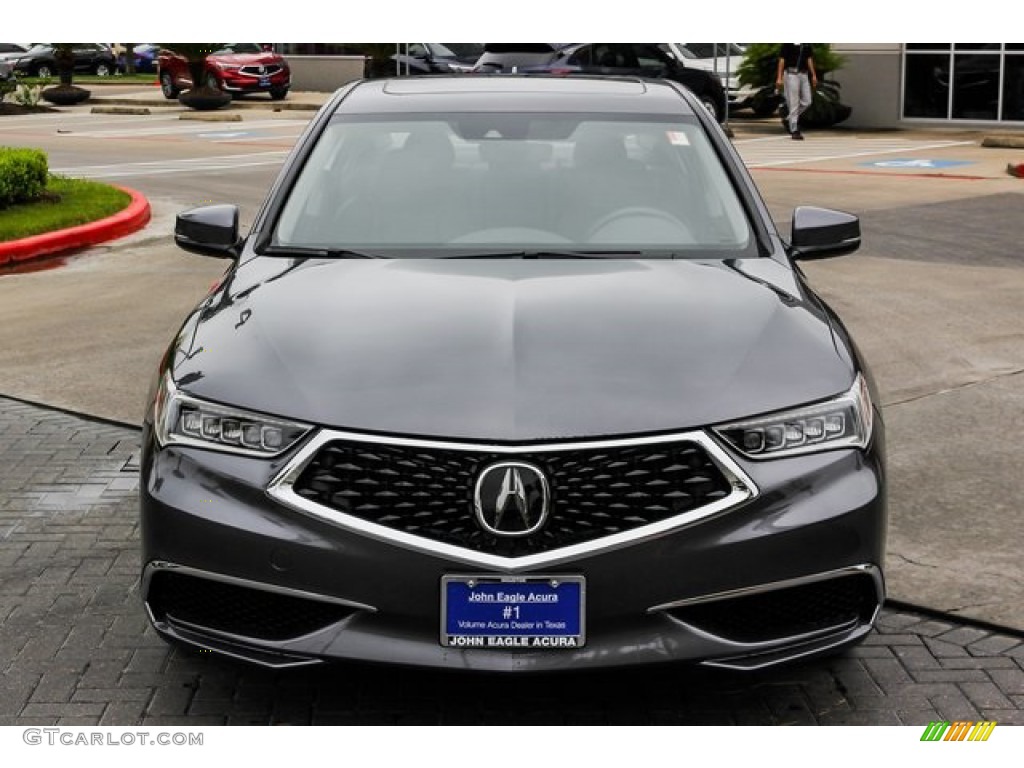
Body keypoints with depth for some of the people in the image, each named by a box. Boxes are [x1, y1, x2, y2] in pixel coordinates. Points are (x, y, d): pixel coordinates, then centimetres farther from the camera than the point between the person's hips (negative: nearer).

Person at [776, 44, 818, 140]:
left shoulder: (807, 43, 10)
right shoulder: (788, 42, -8)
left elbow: (809, 59, 16)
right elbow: (782, 59, -8)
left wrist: (813, 75, 10)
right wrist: (779, 78, -13)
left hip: (804, 74, 6)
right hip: (791, 74, -6)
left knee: (807, 102, 4)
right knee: (793, 104, -4)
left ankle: (789, 119, 22)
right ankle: (794, 131, 0)